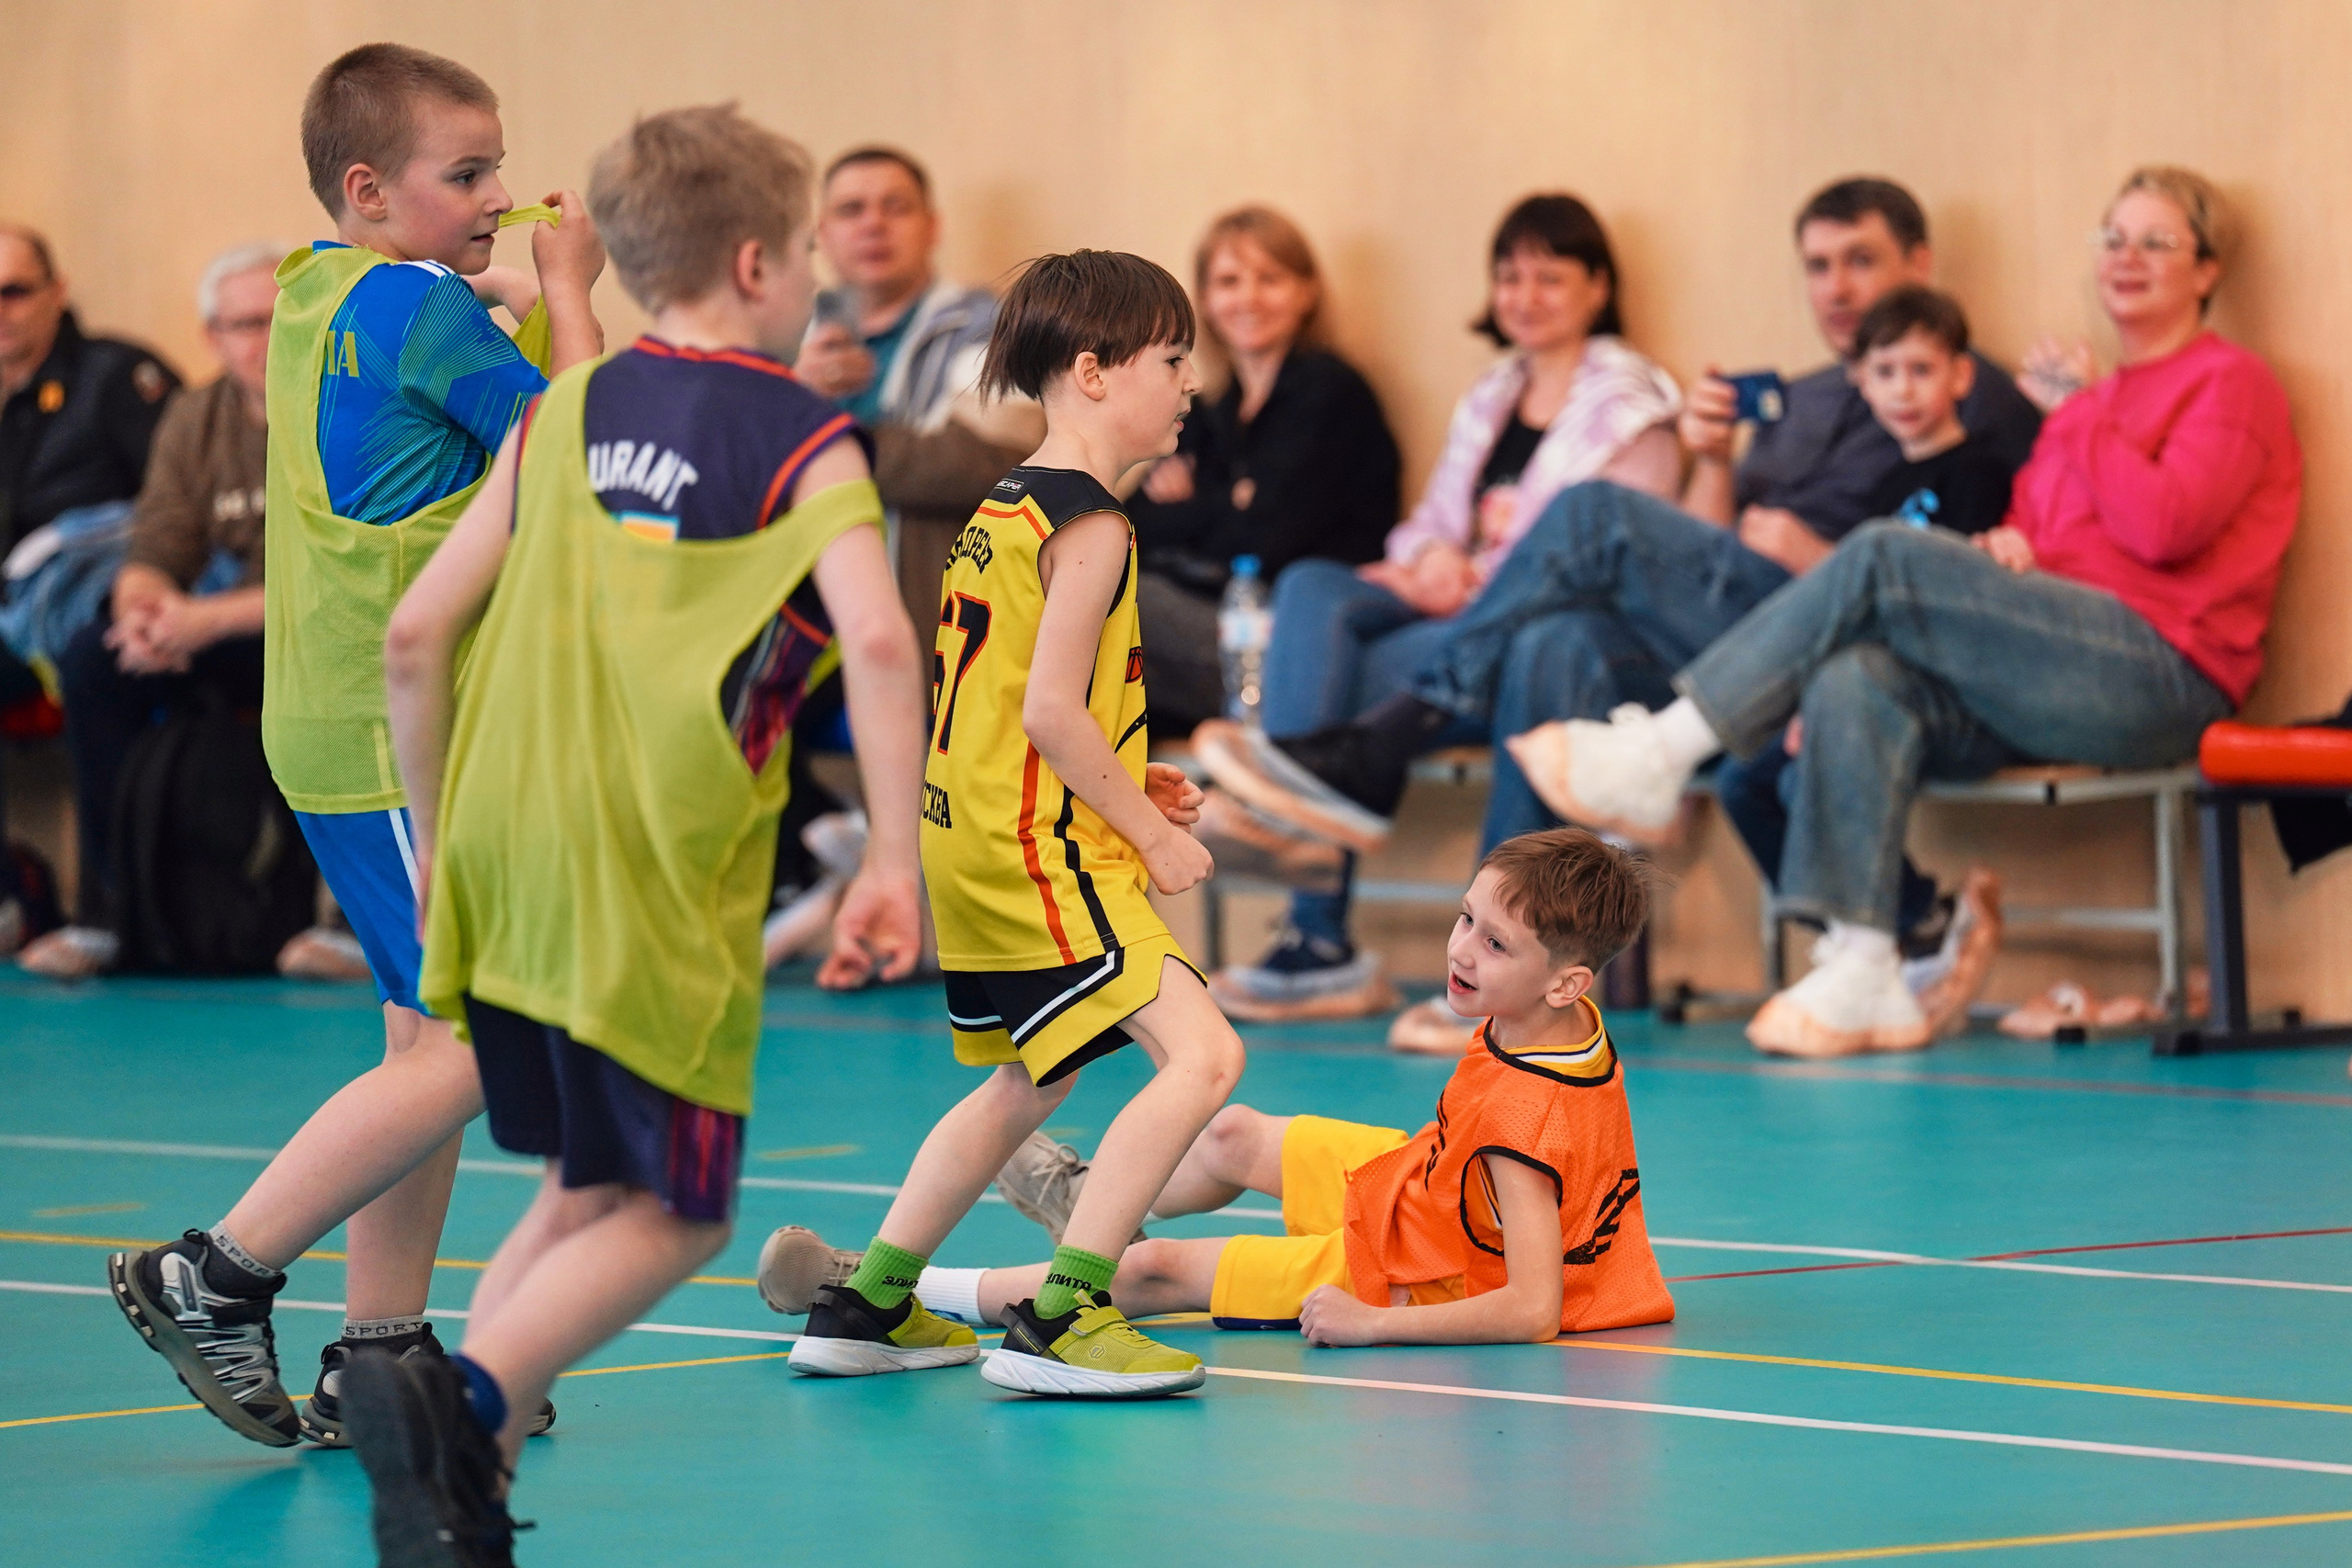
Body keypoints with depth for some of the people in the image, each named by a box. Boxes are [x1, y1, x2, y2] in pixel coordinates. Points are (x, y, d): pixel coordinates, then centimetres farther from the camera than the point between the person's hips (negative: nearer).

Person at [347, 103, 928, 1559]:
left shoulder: (565, 414, 13)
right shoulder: (805, 439, 0)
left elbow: (417, 635, 10)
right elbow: (877, 638, -18)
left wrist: (441, 840, 20)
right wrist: (895, 855, -15)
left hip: (507, 858, 6)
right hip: (662, 882, -6)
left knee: (590, 1190, 21)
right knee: (675, 1216, 5)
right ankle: (463, 1395, -18)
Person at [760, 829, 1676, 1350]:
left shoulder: (1527, 1115, -39)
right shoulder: (1566, 1019, -13)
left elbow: (1533, 1308, -42)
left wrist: (1371, 1323, -39)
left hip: (1409, 1270, -9)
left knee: (1154, 1271, -4)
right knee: (1233, 1135, 25)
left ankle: (897, 1292, 9)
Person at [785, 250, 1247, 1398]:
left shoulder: (1002, 507, 14)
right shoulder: (1087, 523, -15)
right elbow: (1051, 710, -21)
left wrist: (1121, 784, 15)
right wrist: (1152, 834, -13)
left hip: (973, 843, 10)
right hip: (1043, 850, -10)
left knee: (1028, 1082, 26)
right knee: (1202, 1053, -16)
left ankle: (869, 1305, 31)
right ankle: (1061, 1319, -19)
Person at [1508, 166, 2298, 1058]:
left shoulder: (2232, 384, 6)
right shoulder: (2089, 392, 29)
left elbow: (2164, 526, -11)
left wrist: (2079, 410, -2)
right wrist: (2004, 542, -1)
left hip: (2164, 676, -7)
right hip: (2049, 681, 7)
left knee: (1885, 558, -24)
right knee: (1856, 682, -26)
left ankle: (1658, 754, -23)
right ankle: (1861, 977, -35)